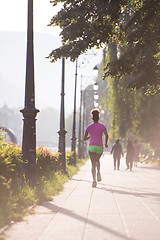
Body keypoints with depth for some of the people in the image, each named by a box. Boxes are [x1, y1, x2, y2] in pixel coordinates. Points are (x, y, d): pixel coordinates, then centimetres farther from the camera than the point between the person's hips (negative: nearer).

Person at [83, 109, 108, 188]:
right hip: (100, 147, 0)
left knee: (93, 164, 1)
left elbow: (84, 138, 6)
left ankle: (94, 180, -18)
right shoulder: (102, 126, -1)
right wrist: (106, 143, 0)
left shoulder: (89, 127, 3)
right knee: (97, 160, 25)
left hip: (91, 147, 0)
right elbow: (106, 135, -16)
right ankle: (98, 172, -5)